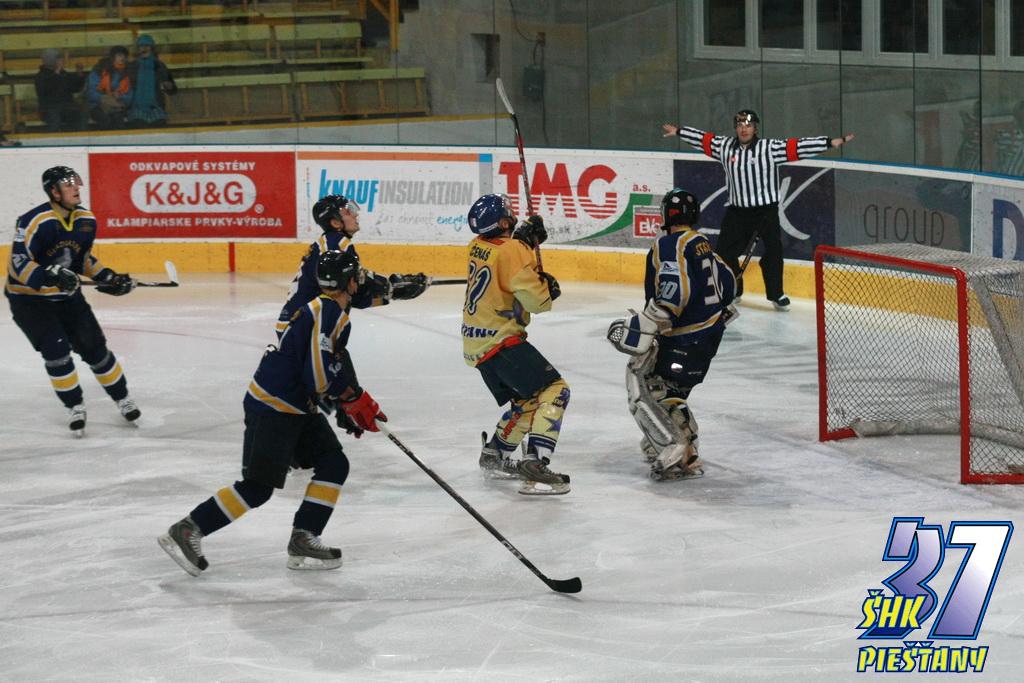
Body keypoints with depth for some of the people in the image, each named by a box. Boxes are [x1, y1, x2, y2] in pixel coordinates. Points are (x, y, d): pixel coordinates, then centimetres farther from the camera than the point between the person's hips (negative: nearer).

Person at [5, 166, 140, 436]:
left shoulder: (87, 220, -3)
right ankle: (75, 407, 3)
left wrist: (107, 277, -1)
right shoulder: (34, 222, -26)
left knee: (94, 346, 4)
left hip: (67, 295, 6)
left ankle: (122, 399, 21)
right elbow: (19, 264, -26)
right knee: (56, 351, -15)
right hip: (29, 298, -6)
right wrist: (50, 276, -40)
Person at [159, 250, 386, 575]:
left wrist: (349, 409, 15)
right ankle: (186, 531, -5)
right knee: (258, 486, -10)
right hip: (272, 406, -10)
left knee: (334, 464, 7)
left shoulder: (331, 312, 15)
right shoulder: (329, 313, -18)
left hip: (297, 407, 10)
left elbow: (332, 368, 23)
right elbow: (320, 374, -24)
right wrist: (357, 399, -11)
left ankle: (303, 541, 6)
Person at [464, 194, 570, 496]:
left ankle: (493, 456, 31)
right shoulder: (511, 251, -18)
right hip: (501, 341, -9)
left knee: (527, 400, 22)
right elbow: (534, 299, -20)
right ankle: (535, 464, -25)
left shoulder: (479, 245, 7)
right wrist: (548, 288, 2)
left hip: (477, 344, 9)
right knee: (554, 390, -13)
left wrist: (526, 235, 10)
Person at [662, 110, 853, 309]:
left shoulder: (771, 147, -9)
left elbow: (798, 146, -14)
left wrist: (832, 142, -21)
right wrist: (678, 131, 24)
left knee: (773, 251, -9)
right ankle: (732, 291, 26)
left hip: (766, 209, -3)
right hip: (737, 210, 3)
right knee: (724, 251, 7)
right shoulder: (724, 146, 3)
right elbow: (702, 139, 16)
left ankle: (776, 293, 4)